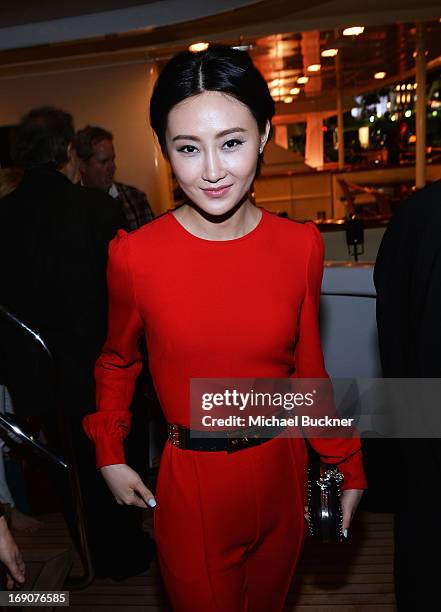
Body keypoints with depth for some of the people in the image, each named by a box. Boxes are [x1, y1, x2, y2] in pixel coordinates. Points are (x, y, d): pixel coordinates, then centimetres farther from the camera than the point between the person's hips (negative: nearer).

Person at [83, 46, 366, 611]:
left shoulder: (301, 246, -9)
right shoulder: (134, 256, -15)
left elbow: (307, 367, 2)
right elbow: (117, 361, 3)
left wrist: (348, 464, 3)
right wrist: (110, 456, 1)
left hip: (280, 474, 3)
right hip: (190, 484, -2)